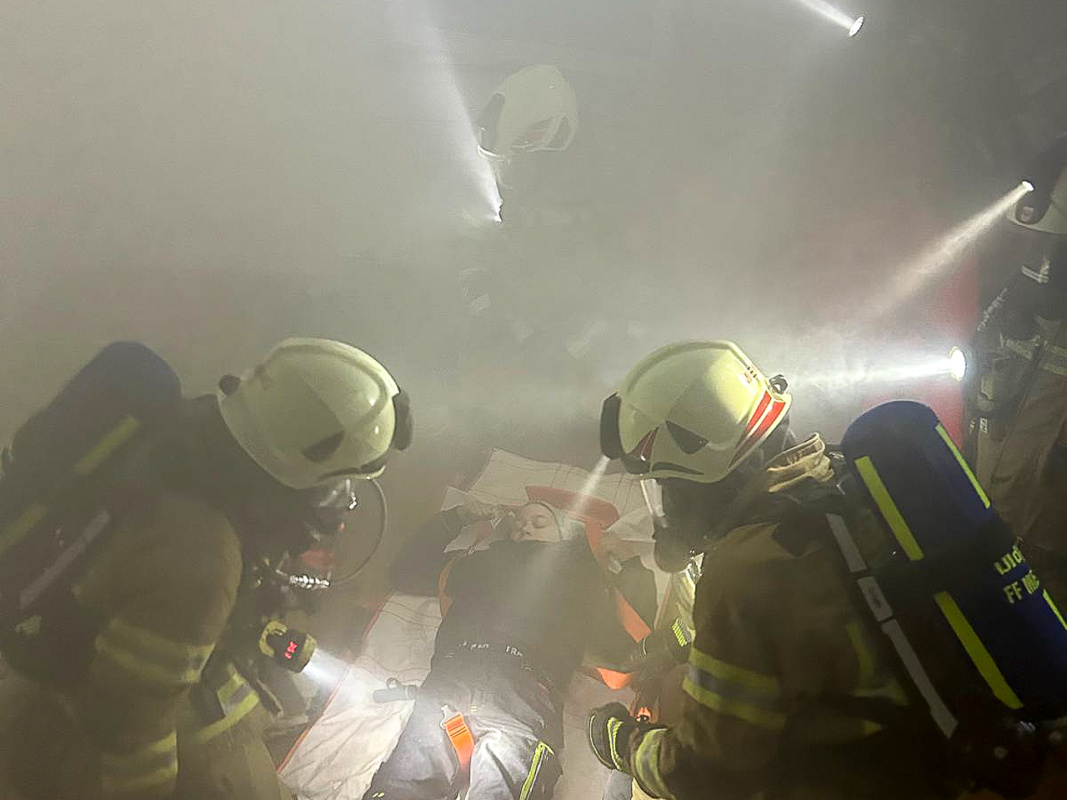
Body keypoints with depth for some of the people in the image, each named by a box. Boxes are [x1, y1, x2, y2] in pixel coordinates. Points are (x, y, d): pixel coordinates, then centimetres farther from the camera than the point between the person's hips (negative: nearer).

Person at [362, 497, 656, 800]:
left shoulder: (576, 574, 37)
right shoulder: (486, 561, 42)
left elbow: (615, 643, 23)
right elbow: (405, 574, 48)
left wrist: (634, 567, 23)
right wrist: (452, 520, 45)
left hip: (526, 680, -2)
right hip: (453, 670, 3)